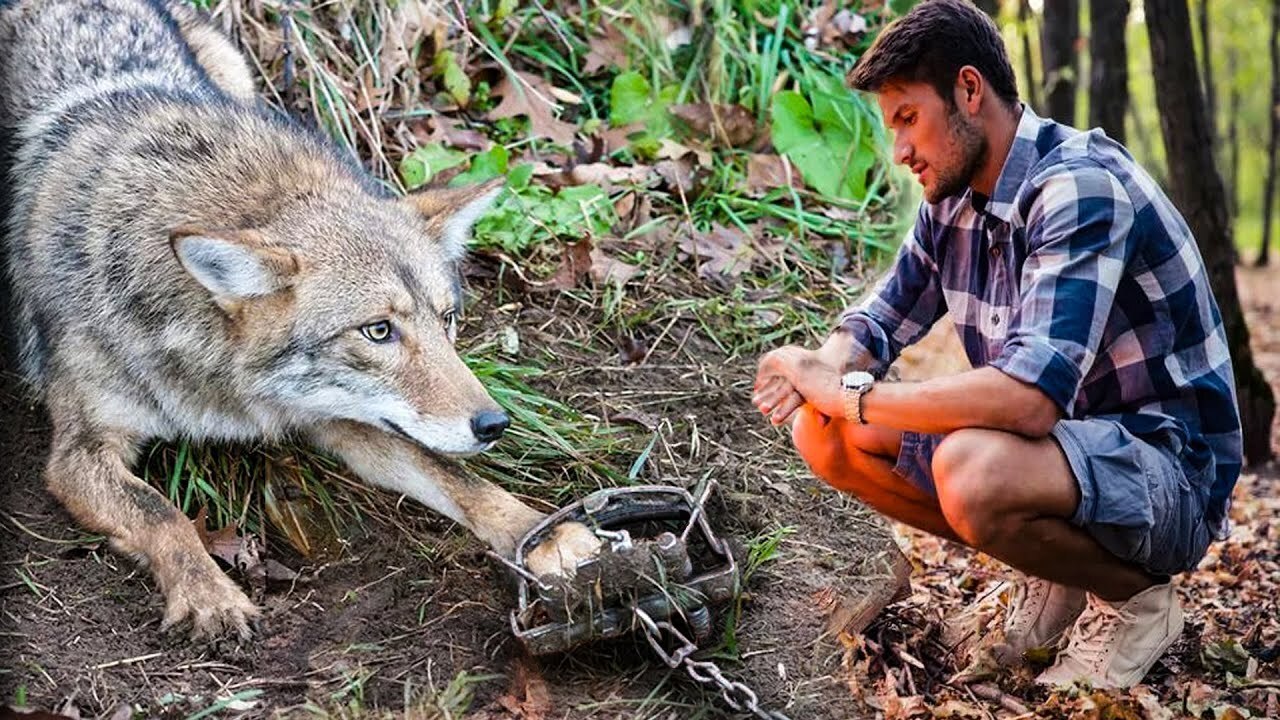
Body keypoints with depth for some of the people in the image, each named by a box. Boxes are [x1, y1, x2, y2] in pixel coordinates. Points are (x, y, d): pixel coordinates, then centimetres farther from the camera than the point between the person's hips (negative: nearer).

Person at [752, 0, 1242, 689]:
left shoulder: (1081, 188, -24)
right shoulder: (951, 202, 2)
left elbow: (1030, 394, -35)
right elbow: (877, 323, 10)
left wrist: (848, 393, -26)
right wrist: (818, 370, -15)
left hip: (1169, 474, -8)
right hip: (1059, 445, 8)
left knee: (971, 472, -38)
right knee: (822, 433, -4)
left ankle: (1135, 598, -5)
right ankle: (1053, 576, 8)